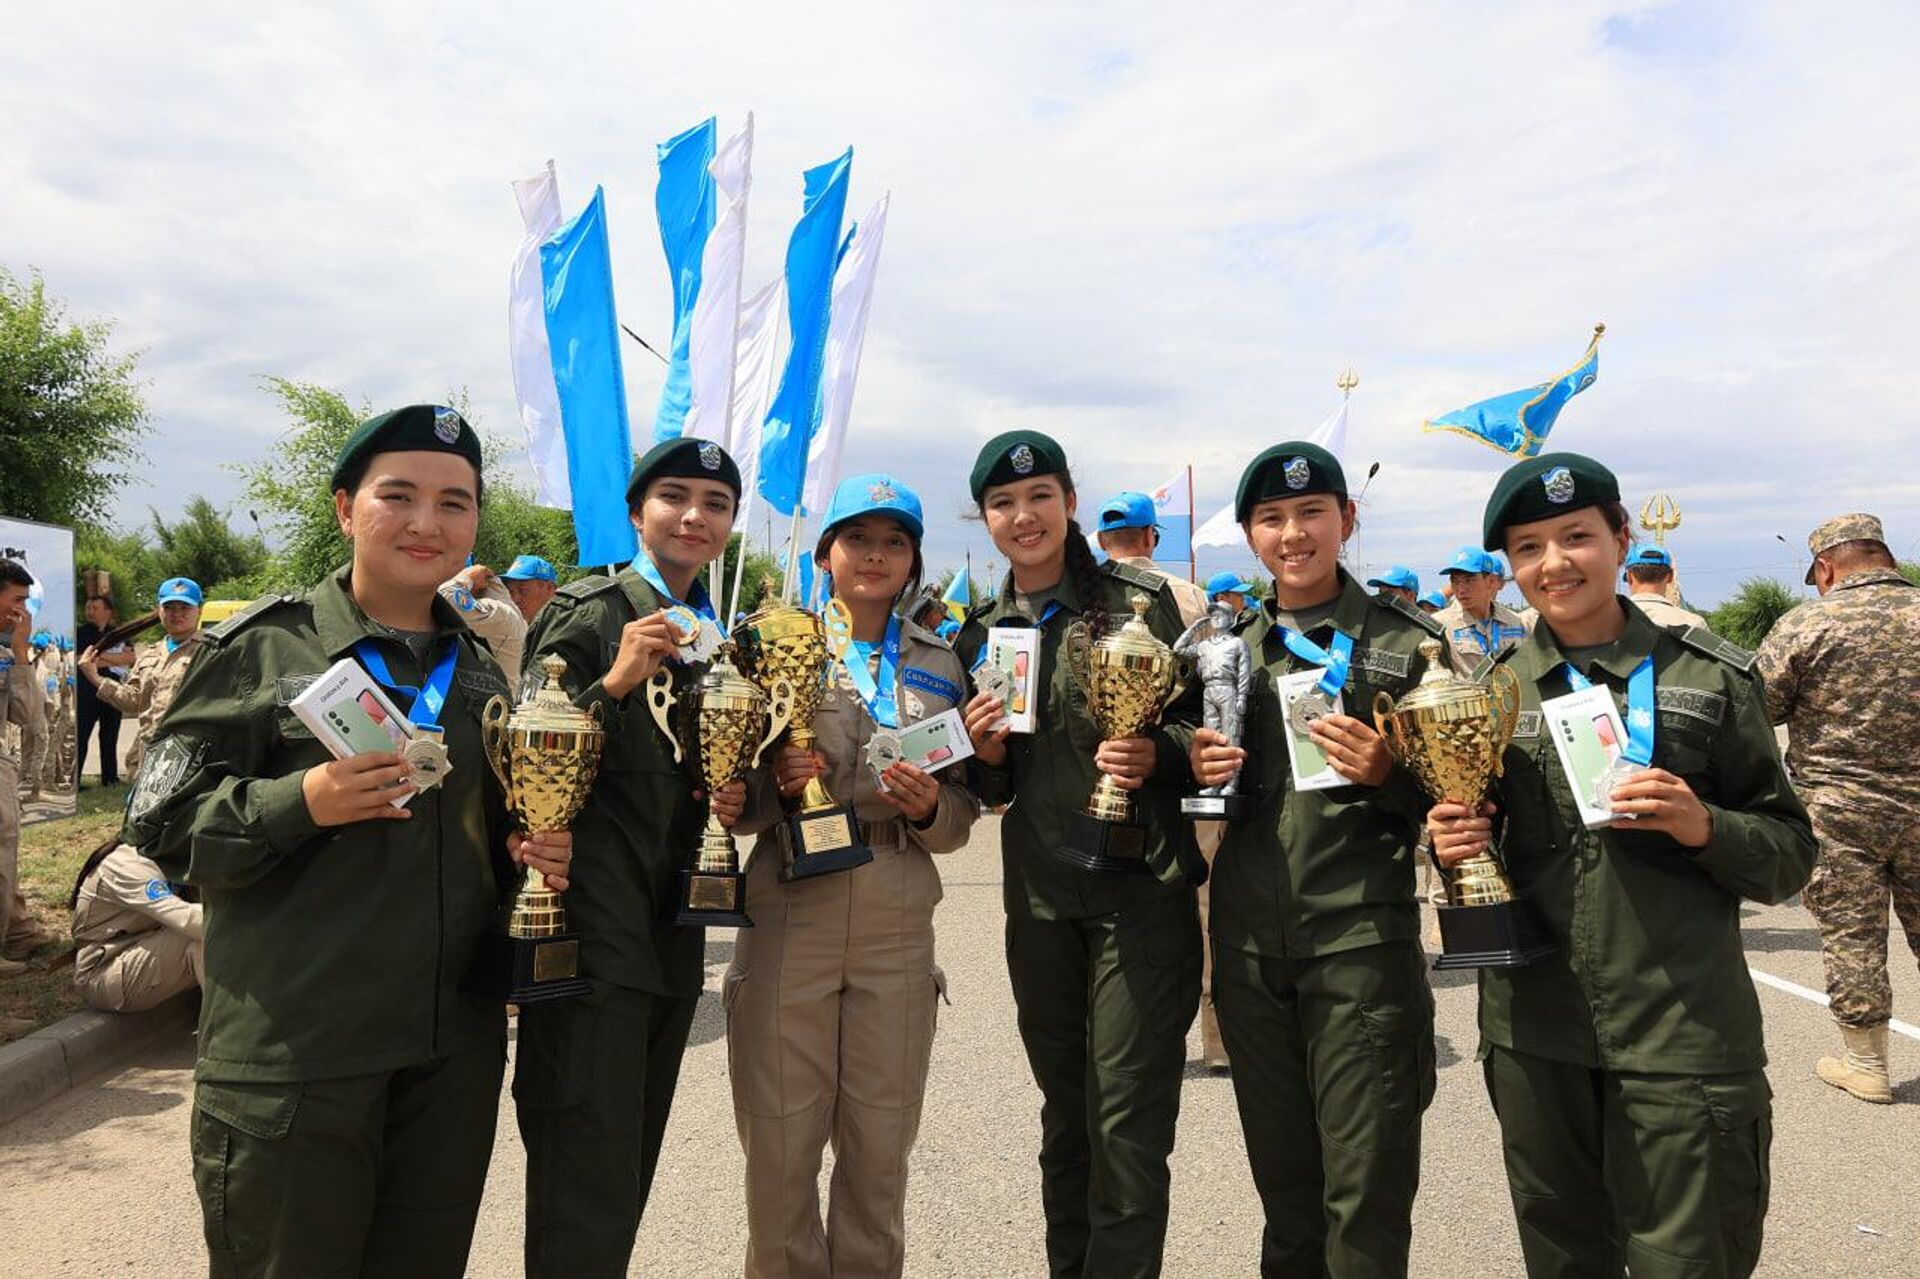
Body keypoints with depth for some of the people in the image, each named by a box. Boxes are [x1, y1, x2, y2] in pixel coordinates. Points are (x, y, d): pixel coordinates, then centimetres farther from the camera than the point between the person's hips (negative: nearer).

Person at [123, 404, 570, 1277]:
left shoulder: (480, 665, 10)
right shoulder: (264, 647, -5)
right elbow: (161, 820, -6)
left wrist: (531, 853, 1)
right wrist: (300, 804, -23)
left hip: (455, 1054, 5)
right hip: (290, 1060, -4)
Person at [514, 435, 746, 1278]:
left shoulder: (717, 638, 13)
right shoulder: (586, 610, -7)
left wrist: (728, 802, 2)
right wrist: (614, 682, -25)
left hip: (672, 937, 7)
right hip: (595, 931, -7)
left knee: (630, 1172, 18)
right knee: (588, 1194, -4)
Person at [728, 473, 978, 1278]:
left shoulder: (940, 668, 9)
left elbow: (962, 815, 11)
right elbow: (730, 799, 3)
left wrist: (930, 807, -10)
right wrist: (774, 783, -17)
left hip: (896, 931, 2)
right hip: (788, 917, -1)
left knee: (880, 1147, 11)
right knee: (779, 1144, 6)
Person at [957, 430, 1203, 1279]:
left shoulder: (1140, 600, -6)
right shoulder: (980, 634, 9)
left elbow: (1200, 717, -2)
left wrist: (1154, 753, -21)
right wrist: (987, 754, -6)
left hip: (1141, 889, -4)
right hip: (1038, 896, 5)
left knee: (1128, 1119, 0)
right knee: (1065, 1112, 17)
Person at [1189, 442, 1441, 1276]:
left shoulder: (1407, 642, -3)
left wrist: (1386, 774, -20)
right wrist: (1202, 770, -4)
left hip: (1360, 941, -4)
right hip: (1249, 943, 4)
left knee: (1365, 1195, 4)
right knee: (1282, 1181, 17)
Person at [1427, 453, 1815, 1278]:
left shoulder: (1709, 677, -2)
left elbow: (1791, 852, 2)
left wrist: (1704, 827, -18)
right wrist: (1454, 843, -8)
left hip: (1682, 1041, -3)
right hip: (1533, 1035, 3)